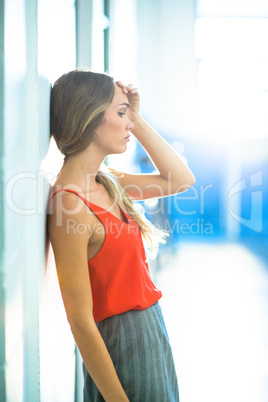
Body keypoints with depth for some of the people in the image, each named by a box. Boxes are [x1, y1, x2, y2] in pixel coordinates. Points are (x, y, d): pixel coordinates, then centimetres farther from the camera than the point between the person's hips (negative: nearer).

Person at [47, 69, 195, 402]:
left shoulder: (105, 182, 1)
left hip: (151, 329, 9)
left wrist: (137, 119, 3)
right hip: (122, 341, -9)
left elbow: (181, 179, 12)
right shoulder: (69, 204, -24)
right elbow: (81, 323, -22)